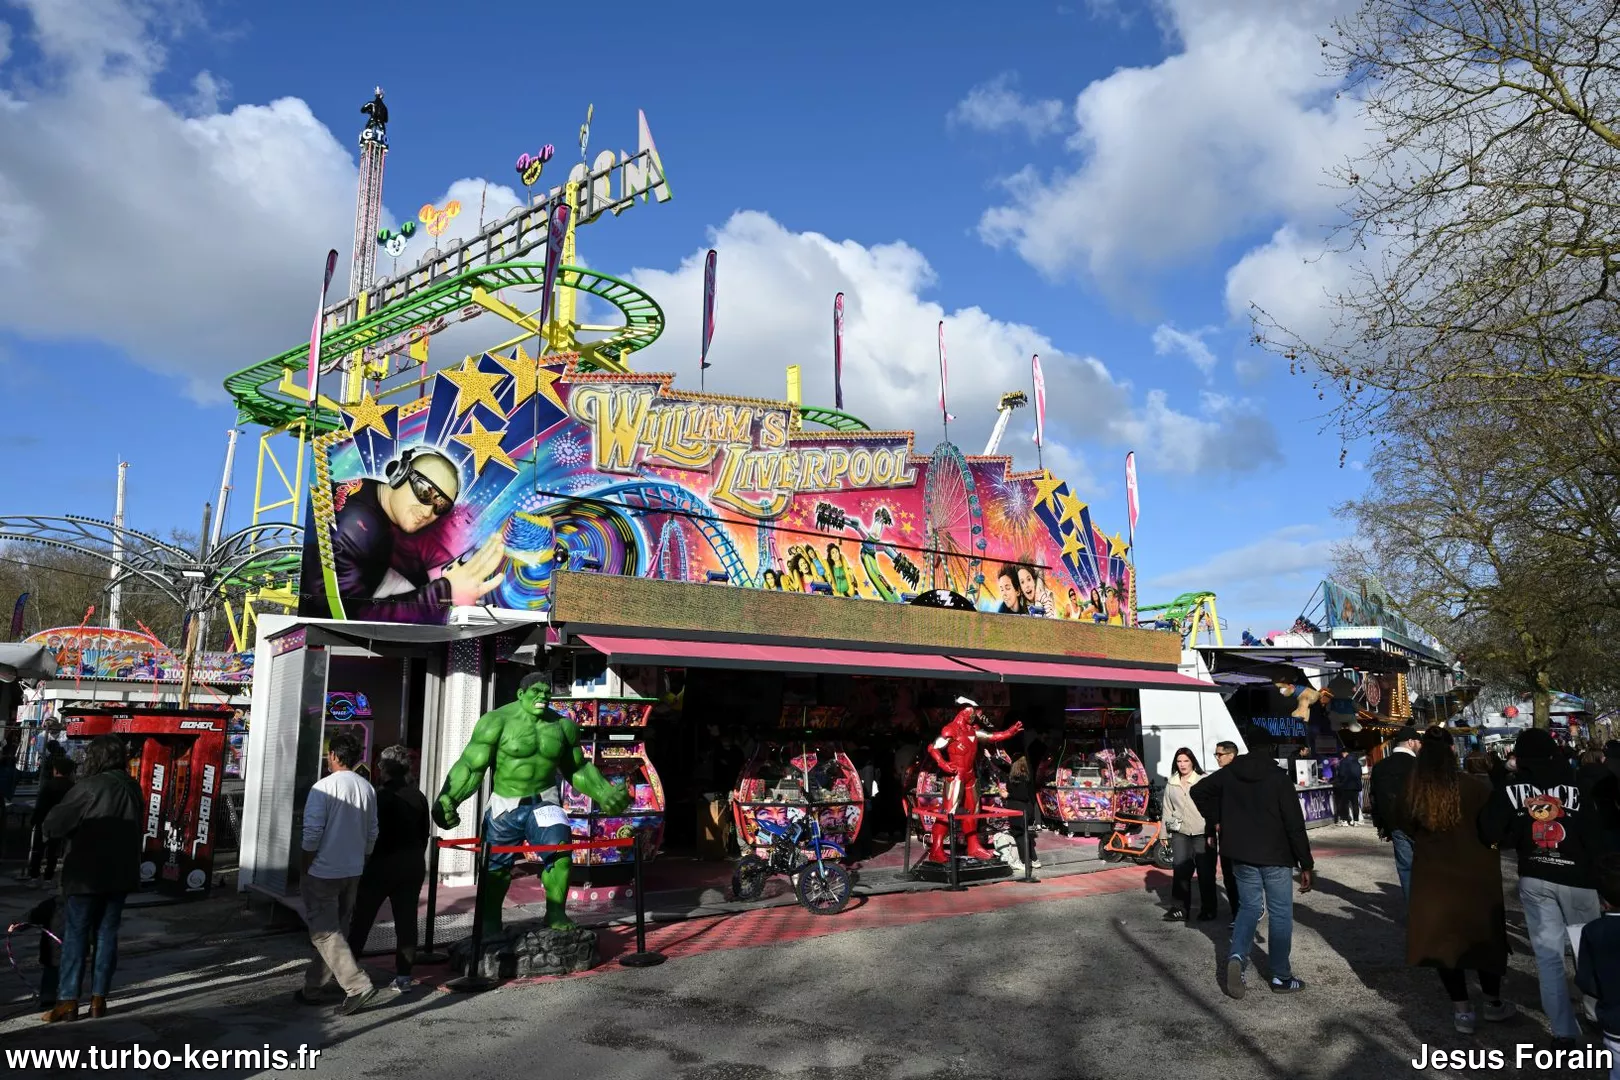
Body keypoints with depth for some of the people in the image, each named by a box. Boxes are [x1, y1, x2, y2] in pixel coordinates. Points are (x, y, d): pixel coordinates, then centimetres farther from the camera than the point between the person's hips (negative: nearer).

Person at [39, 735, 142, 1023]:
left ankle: (68, 1000, 3)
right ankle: (99, 998, 13)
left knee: (75, 935, 2)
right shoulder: (133, 789, 6)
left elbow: (53, 824, -10)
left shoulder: (90, 786, -13)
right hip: (120, 874, 5)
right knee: (107, 934, 10)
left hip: (86, 874, -5)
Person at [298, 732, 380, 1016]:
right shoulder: (367, 789, 3)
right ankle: (314, 988, 26)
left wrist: (305, 871, -4)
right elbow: (372, 834, 9)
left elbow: (312, 834, -16)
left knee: (325, 932, -2)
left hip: (324, 872, -6)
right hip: (353, 873, 6)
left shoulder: (324, 787, -15)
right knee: (334, 930, 16)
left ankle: (358, 985, -12)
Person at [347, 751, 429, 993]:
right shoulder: (418, 797, 4)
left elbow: (373, 832, -12)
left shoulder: (380, 796, -12)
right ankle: (403, 975, 8)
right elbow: (424, 834, 9)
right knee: (406, 919, 6)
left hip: (382, 864, -5)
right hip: (413, 864, 5)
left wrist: (364, 861, -1)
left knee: (362, 917, 9)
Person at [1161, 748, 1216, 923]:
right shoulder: (1171, 784, 12)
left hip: (1202, 833, -3)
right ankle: (1180, 909, 6)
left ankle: (1208, 909, 17)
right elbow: (1167, 810, 15)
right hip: (1180, 833, 3)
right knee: (1181, 871, 0)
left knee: (1206, 872, 4)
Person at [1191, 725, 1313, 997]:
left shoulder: (1229, 773, 1)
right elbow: (1295, 825, -14)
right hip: (1276, 857, -4)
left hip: (1242, 856, 4)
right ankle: (1281, 977, 14)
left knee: (1249, 907, 16)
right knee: (1280, 914, 8)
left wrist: (1219, 818, 13)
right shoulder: (1279, 778, -13)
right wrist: (1306, 865, -9)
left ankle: (1237, 956, -6)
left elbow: (1198, 791, 8)